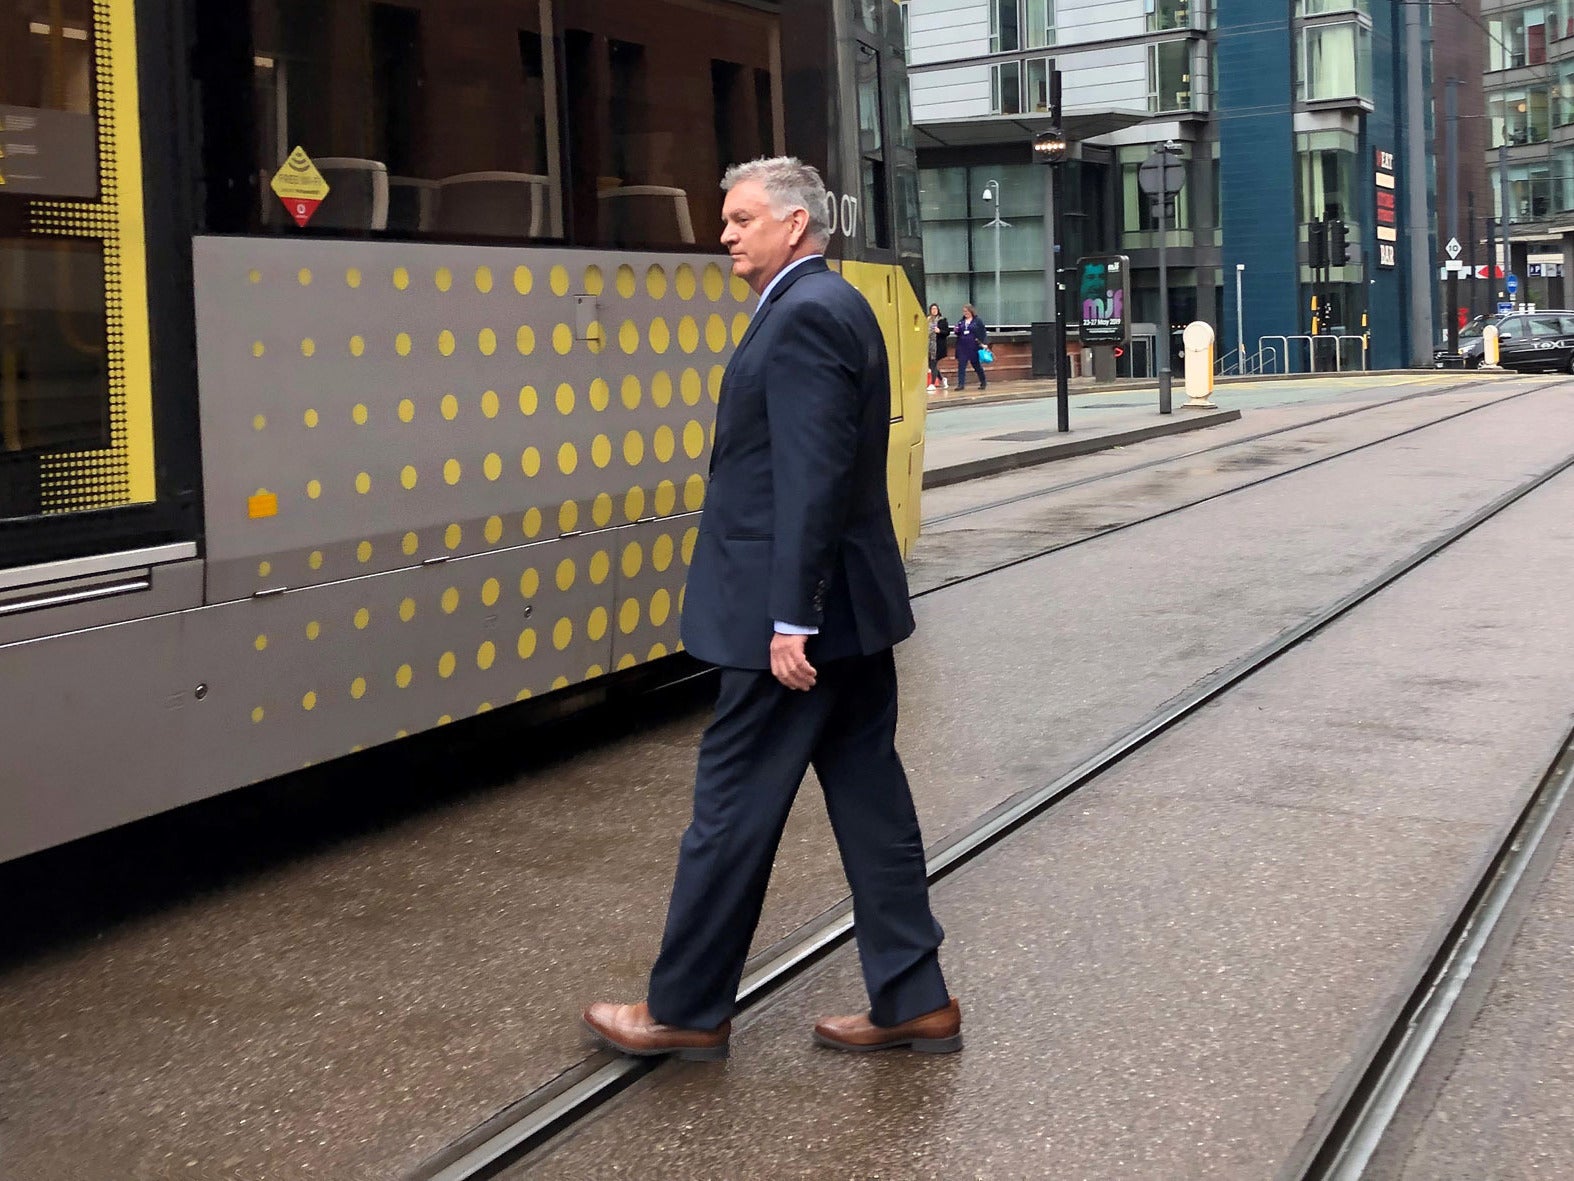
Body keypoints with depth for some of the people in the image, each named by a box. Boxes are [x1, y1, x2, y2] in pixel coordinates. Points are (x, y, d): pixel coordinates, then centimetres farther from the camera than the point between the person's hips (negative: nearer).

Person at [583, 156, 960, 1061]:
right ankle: (913, 1000, 17)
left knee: (734, 806, 1)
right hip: (852, 603, 10)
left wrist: (790, 618, -23)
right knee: (869, 796, 11)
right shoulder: (834, 306, 16)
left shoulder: (803, 315, -16)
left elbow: (811, 475, -23)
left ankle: (687, 1009, 13)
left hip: (792, 611, -10)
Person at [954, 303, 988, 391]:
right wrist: (956, 331, -4)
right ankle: (961, 384, -4)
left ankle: (983, 382, 24)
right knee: (961, 365, -5)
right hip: (962, 347, 4)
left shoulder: (978, 321, -2)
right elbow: (958, 333, 19)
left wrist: (984, 343, -13)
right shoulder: (961, 321, 11)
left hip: (974, 347, -4)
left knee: (977, 365, 8)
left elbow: (983, 333, -3)